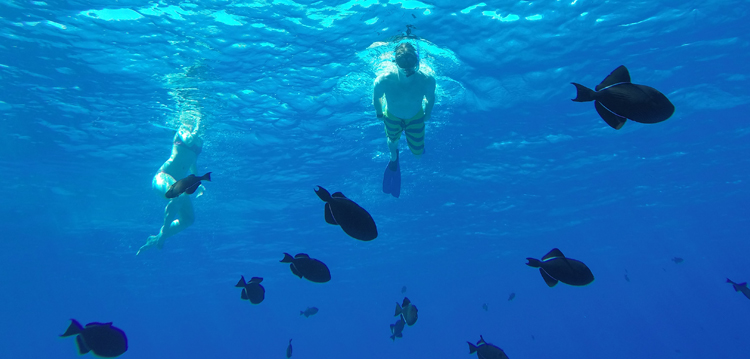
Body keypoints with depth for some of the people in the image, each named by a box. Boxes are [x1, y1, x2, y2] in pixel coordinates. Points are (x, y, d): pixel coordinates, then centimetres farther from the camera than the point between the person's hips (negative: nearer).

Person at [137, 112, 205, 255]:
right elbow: (189, 141, -20)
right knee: (179, 194, -40)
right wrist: (197, 125, -6)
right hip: (163, 176, -7)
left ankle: (157, 239, 13)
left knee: (189, 219, -4)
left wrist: (198, 184, 24)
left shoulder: (199, 141, 20)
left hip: (179, 182, 7)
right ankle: (163, 232, -23)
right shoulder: (182, 129, 4)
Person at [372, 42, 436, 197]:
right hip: (392, 117, 0)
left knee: (418, 153, 19)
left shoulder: (427, 81, -37)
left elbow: (430, 98, -13)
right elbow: (376, 98, -15)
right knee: (393, 141, 30)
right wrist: (379, 113, 1)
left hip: (416, 117, 1)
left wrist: (427, 114, 4)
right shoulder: (383, 81, -39)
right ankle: (394, 159, 67)